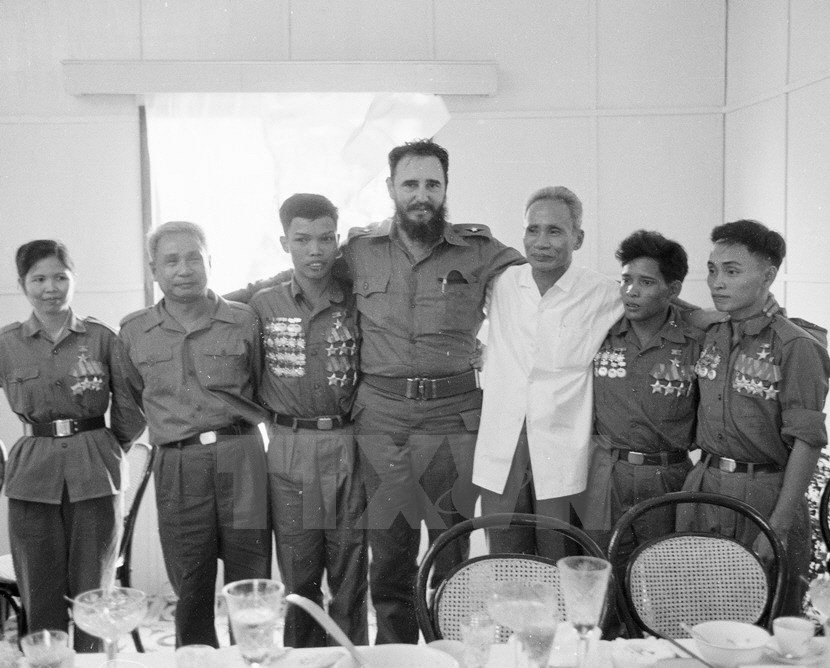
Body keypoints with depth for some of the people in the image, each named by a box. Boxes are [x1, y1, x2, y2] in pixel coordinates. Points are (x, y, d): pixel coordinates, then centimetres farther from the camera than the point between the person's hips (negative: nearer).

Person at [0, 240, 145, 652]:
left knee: (93, 596, 7)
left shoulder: (102, 338, 1)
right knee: (40, 600, 7)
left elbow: (129, 410, 4)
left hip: (95, 477, -1)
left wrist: (109, 450, 6)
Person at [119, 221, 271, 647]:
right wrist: (165, 428, 14)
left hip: (241, 460, -1)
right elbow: (132, 399, 21)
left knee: (252, 586, 3)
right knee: (190, 592, 8)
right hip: (177, 467, 1)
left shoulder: (244, 321, 2)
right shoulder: (133, 332, 7)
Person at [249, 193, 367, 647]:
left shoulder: (357, 303, 2)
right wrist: (273, 422, 6)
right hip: (288, 452, 0)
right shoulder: (263, 306, 3)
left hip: (347, 449, 0)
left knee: (350, 573, 6)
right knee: (297, 575, 8)